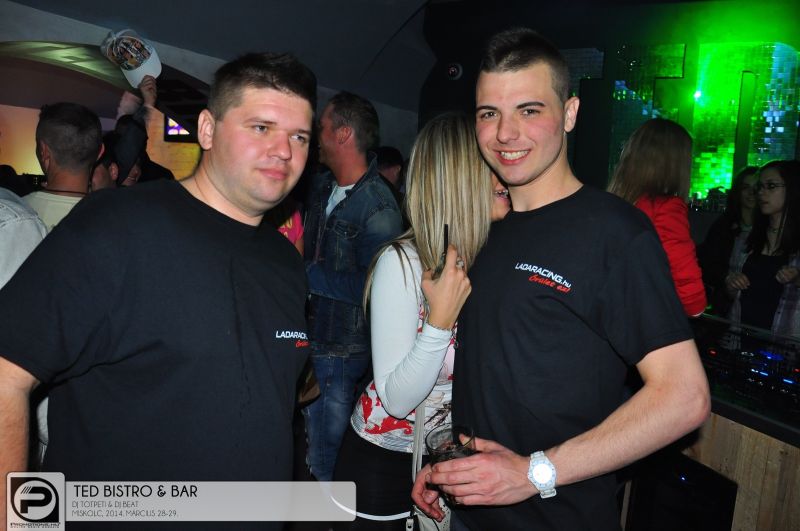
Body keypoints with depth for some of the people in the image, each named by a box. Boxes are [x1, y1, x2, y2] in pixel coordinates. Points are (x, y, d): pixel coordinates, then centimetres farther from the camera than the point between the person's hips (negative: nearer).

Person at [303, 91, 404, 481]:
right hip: (306, 338, 8)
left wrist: (309, 273, -14)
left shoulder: (379, 209, -19)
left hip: (341, 353, -8)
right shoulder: (319, 187, 6)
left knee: (324, 463, 5)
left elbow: (370, 286, -21)